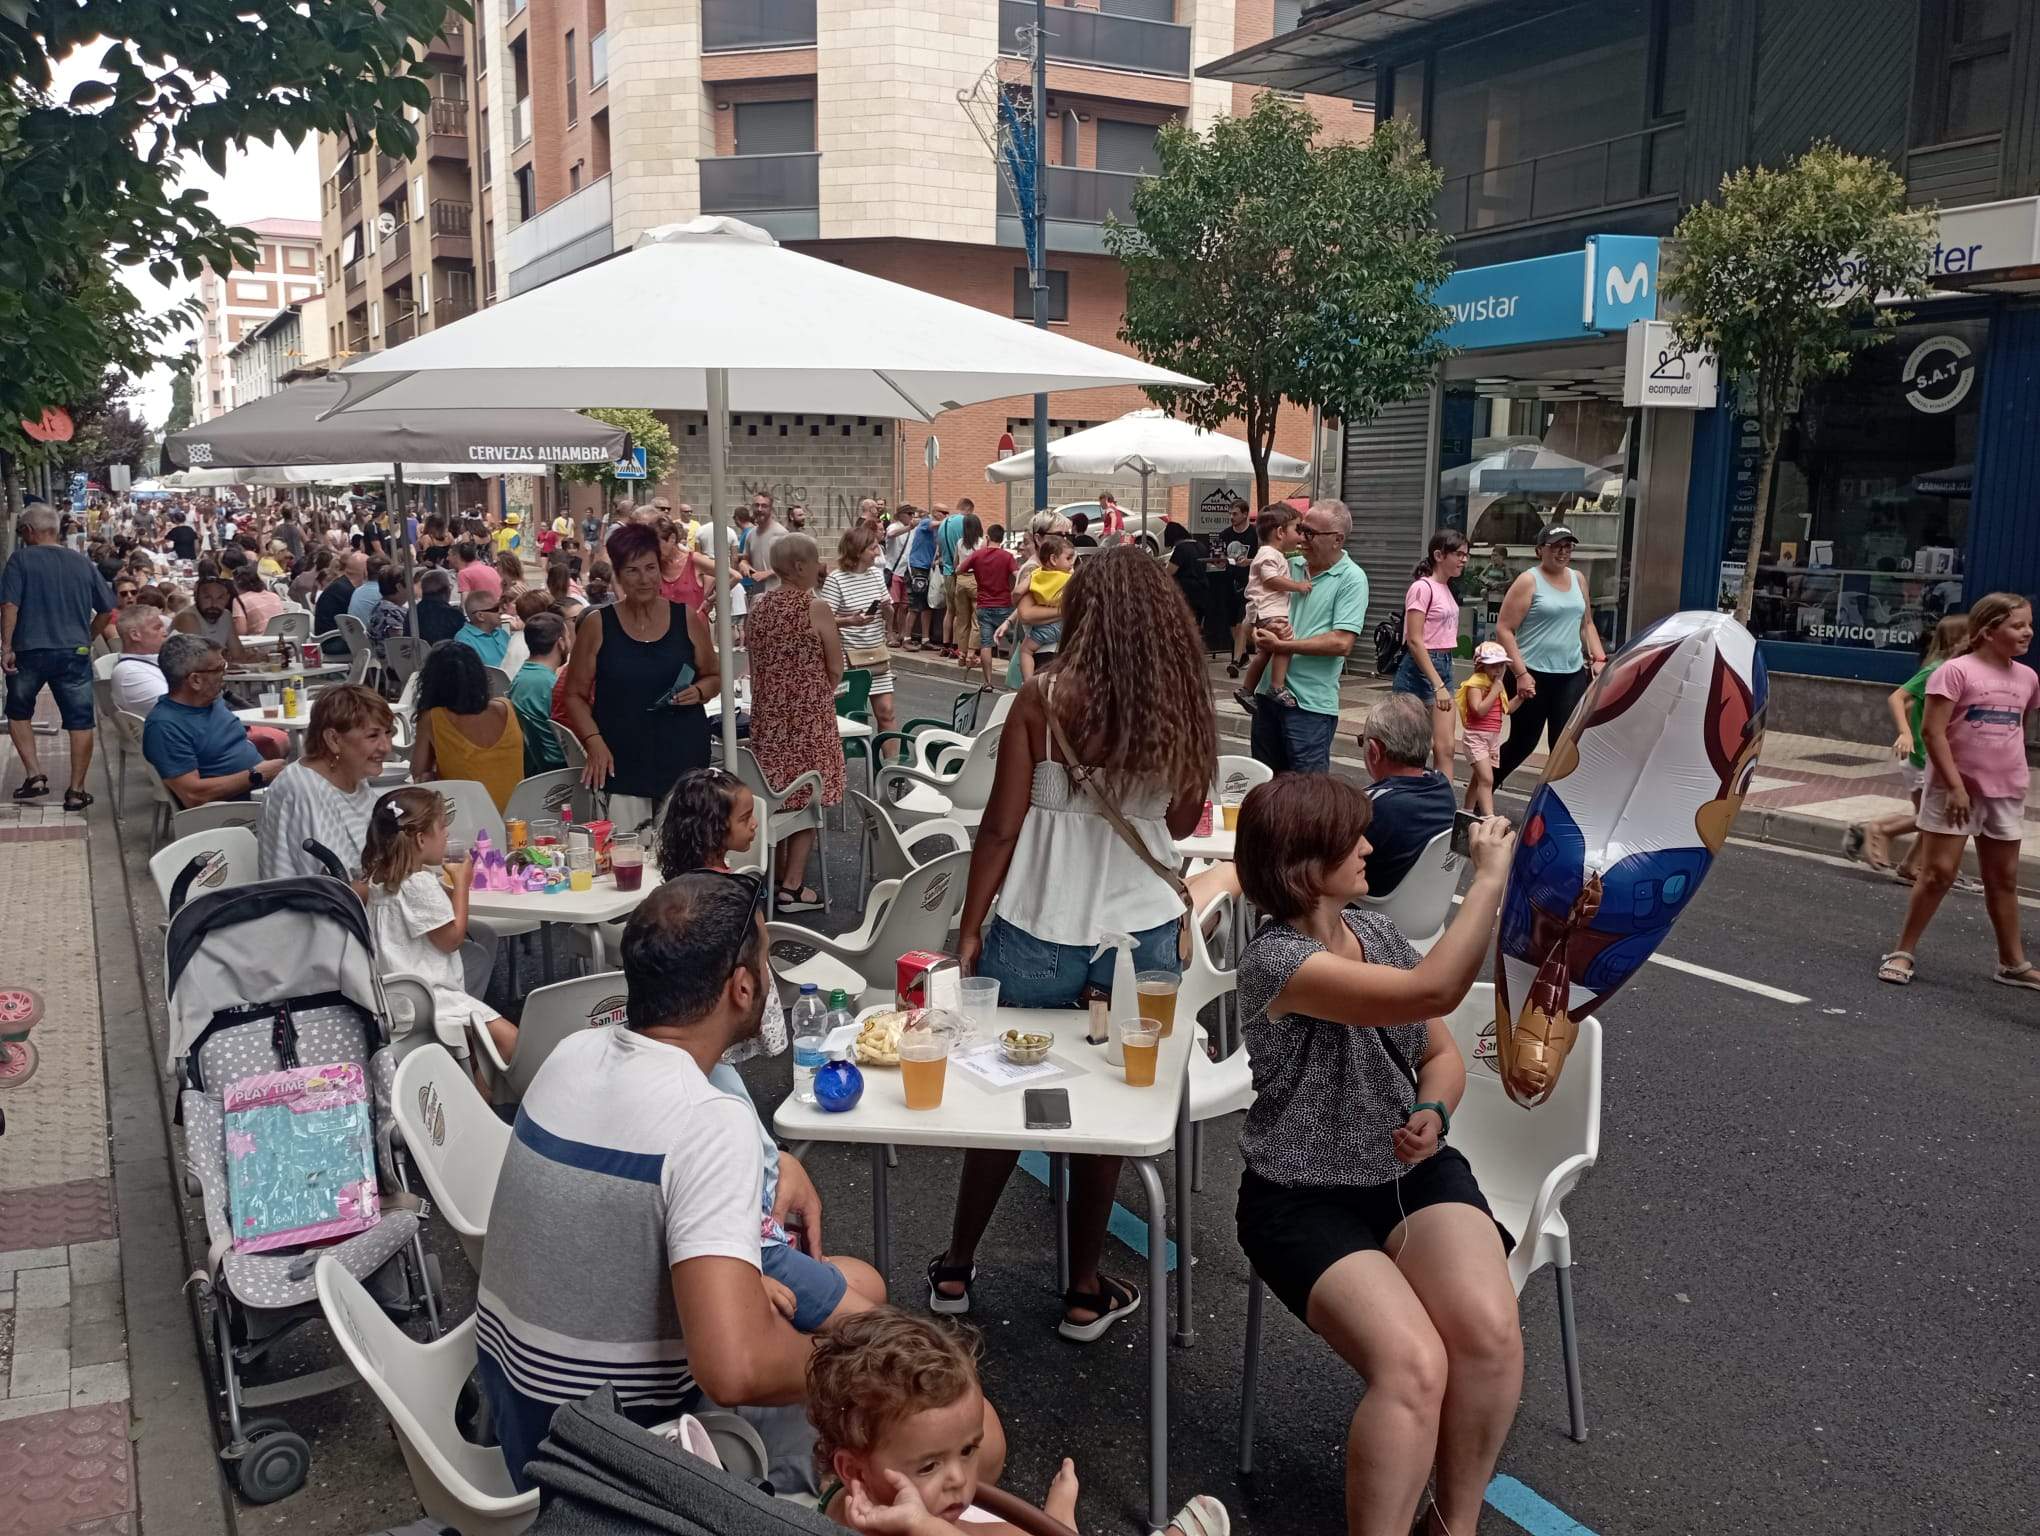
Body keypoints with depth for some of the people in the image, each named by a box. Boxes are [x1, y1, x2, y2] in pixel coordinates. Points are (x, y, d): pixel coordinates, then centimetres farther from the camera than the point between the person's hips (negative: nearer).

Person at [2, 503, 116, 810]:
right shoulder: (83, 563, 7)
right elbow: (107, 609, 11)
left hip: (30, 651, -2)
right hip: (74, 653, 2)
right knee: (80, 720, 5)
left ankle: (34, 775, 9)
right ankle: (76, 790, 4)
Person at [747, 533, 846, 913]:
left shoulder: (758, 605, 3)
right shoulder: (816, 607, -13)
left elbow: (755, 663, 12)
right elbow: (835, 669, -8)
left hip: (768, 714, 6)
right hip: (808, 714, -5)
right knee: (806, 799, 3)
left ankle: (774, 880, 23)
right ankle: (792, 886, 3)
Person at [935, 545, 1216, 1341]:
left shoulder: (1044, 698, -10)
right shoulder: (1184, 709, -3)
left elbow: (1002, 827, -8)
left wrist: (969, 928, 0)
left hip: (1038, 935, -1)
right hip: (1143, 937, 2)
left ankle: (955, 1270, 32)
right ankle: (1085, 1293, 27)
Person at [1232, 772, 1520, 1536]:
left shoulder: (1375, 930, 4)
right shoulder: (1275, 960, -20)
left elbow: (1443, 1052, 13)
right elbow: (1432, 992, -31)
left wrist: (1434, 1114, -9)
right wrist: (1490, 876, -23)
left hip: (1415, 1172, 6)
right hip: (1307, 1200, -5)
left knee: (1491, 1331, -22)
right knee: (1414, 1365, -29)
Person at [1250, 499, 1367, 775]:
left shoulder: (1352, 579, -9)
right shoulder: (1291, 566, 9)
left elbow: (1342, 643, -18)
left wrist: (1281, 646, -17)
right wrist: (1262, 631, -6)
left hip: (1311, 703, -6)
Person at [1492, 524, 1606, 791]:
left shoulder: (1578, 579, 13)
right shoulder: (1528, 581, -6)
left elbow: (1587, 624, 23)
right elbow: (1504, 629, -11)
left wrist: (1599, 658, 8)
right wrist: (1521, 673, -16)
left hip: (1572, 676, 5)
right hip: (1533, 676, -5)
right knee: (1523, 743, 5)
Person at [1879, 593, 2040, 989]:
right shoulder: (1957, 671, -13)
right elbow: (1932, 730, -17)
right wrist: (1955, 785, -19)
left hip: (2006, 793, 6)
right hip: (1955, 789, -6)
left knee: (2004, 879, 14)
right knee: (1938, 873, -5)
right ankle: (1903, 952, 6)